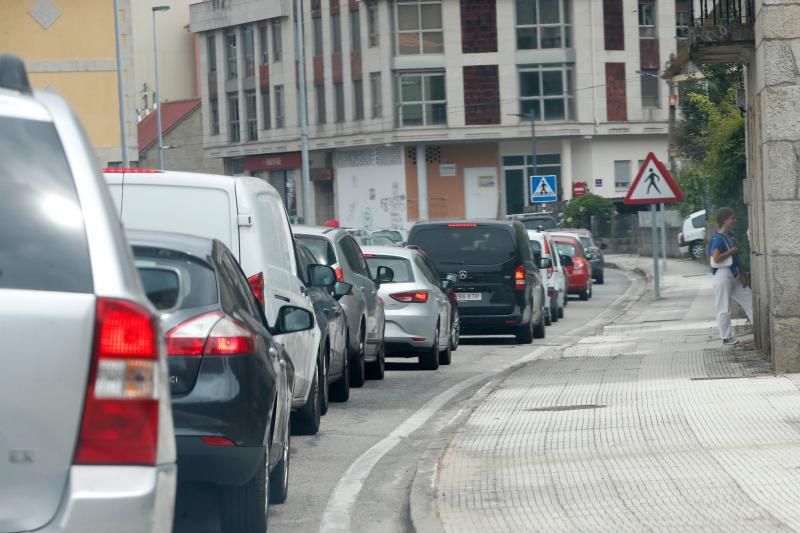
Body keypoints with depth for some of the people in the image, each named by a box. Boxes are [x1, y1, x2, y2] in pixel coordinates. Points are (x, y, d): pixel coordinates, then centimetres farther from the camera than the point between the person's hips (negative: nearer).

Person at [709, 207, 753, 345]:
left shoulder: (731, 237, 12)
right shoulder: (718, 238, -15)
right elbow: (716, 258, -26)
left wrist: (742, 276, 12)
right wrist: (731, 251, -16)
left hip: (734, 276, 9)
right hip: (723, 275, -9)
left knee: (750, 300, 8)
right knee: (724, 309, -1)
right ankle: (726, 338, 5)